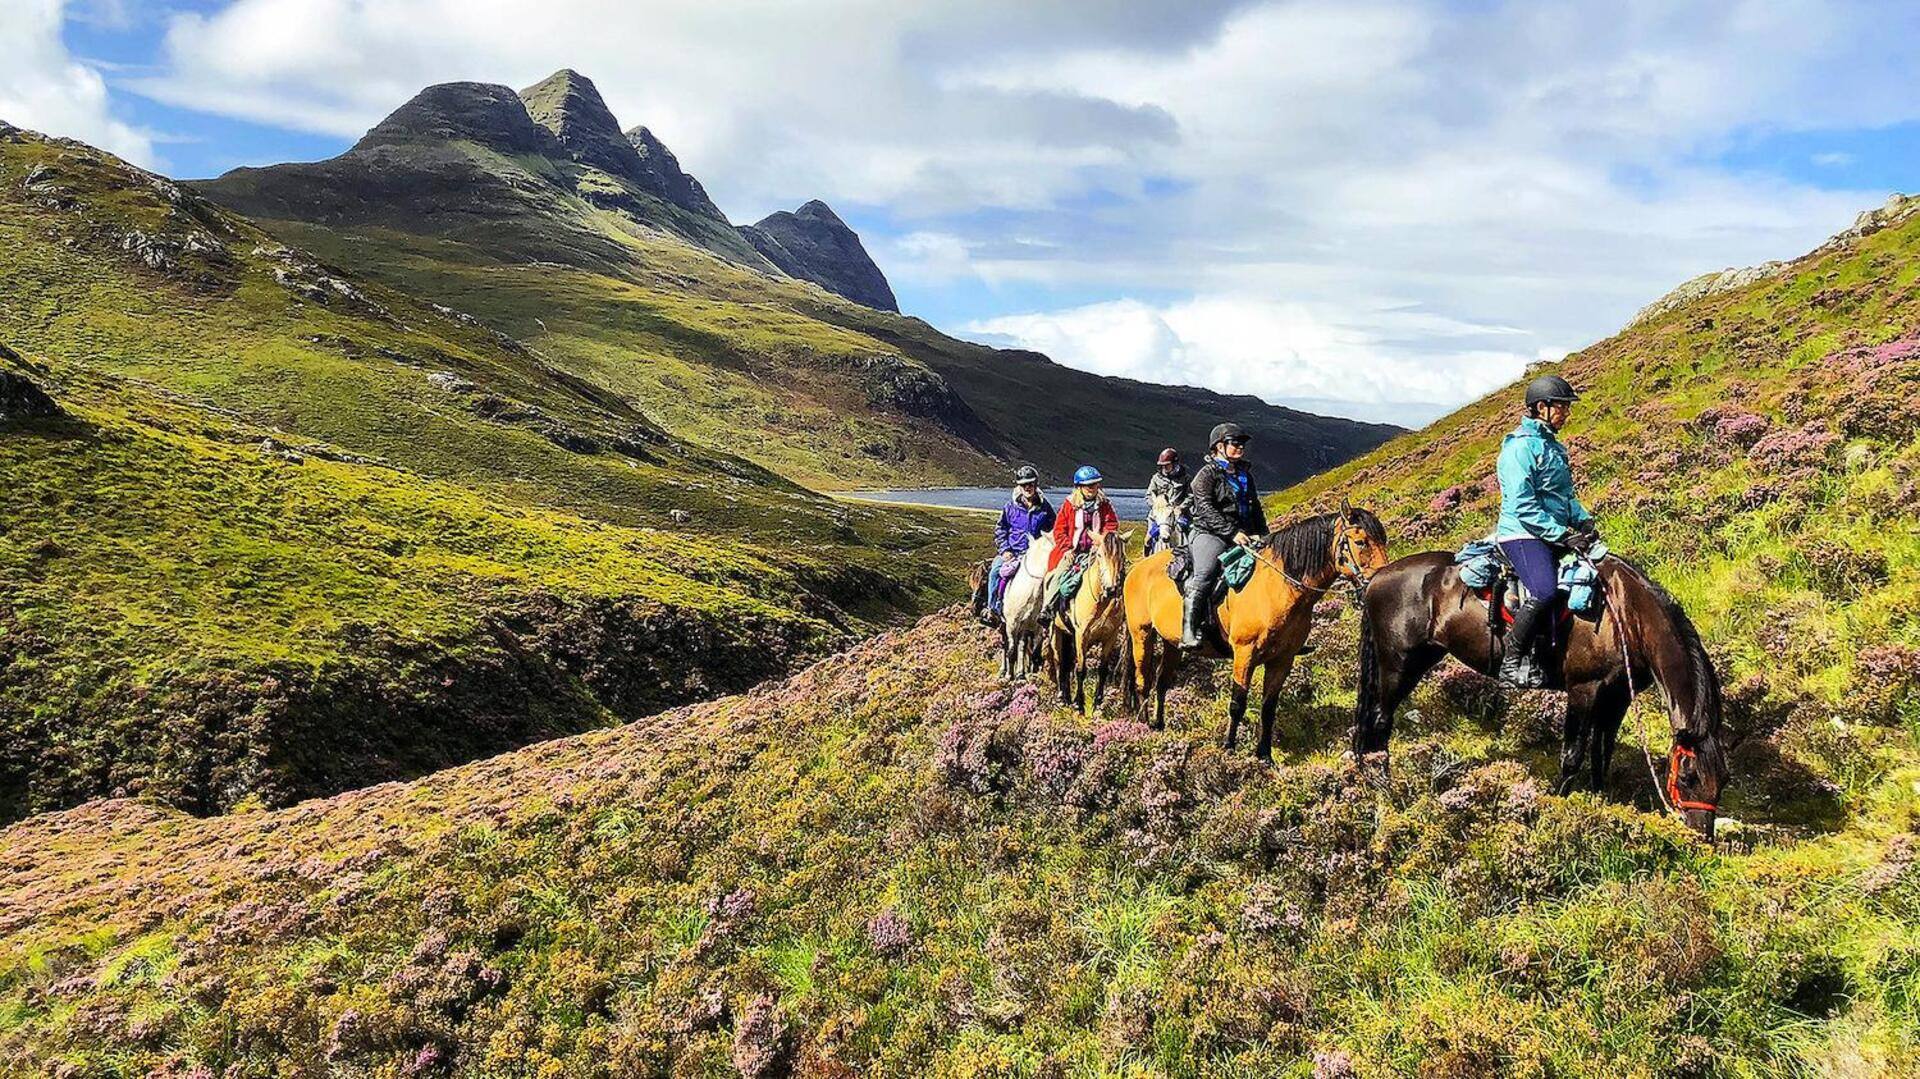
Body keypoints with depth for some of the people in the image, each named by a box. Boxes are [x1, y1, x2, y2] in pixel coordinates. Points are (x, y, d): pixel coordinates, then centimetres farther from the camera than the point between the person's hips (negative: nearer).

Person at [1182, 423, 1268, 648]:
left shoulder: (1246, 475, 21)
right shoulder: (1207, 473, -1)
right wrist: (1232, 533, -19)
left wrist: (1262, 535, 8)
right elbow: (1206, 509, -12)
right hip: (1210, 535, -7)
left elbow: (1256, 509, 24)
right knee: (1204, 576, -29)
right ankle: (1190, 632, -32)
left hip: (1244, 537, 7)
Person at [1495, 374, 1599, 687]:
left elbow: (1566, 495, 26)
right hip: (1523, 534, -10)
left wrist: (1584, 520, 6)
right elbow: (1523, 506, -19)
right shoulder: (1521, 447, -11)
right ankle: (1513, 661, -17)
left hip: (1556, 534, 10)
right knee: (1545, 591, -31)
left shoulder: (1553, 445, 18)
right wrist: (1563, 535, -20)